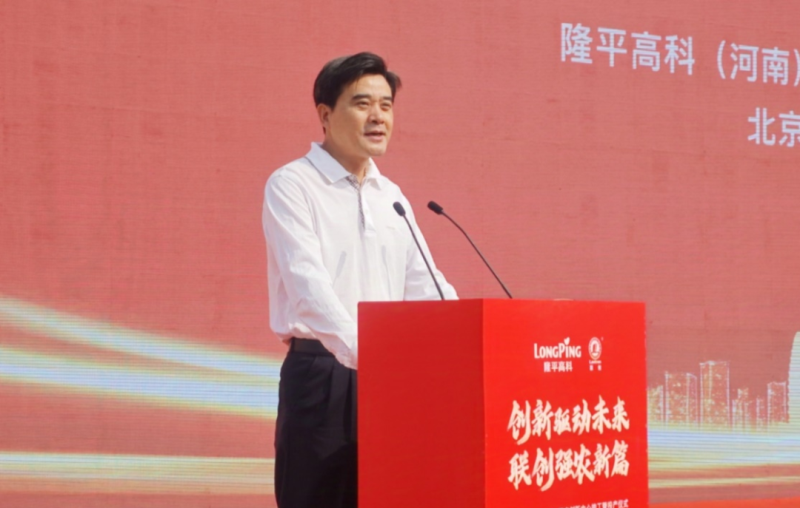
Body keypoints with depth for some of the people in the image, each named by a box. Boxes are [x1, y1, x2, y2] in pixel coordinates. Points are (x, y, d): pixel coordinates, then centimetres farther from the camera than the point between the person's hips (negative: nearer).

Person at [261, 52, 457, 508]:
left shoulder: (392, 197, 16)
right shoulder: (293, 186, -5)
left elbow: (424, 288, 15)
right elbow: (309, 284, -19)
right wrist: (359, 352, -32)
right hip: (322, 377, -6)